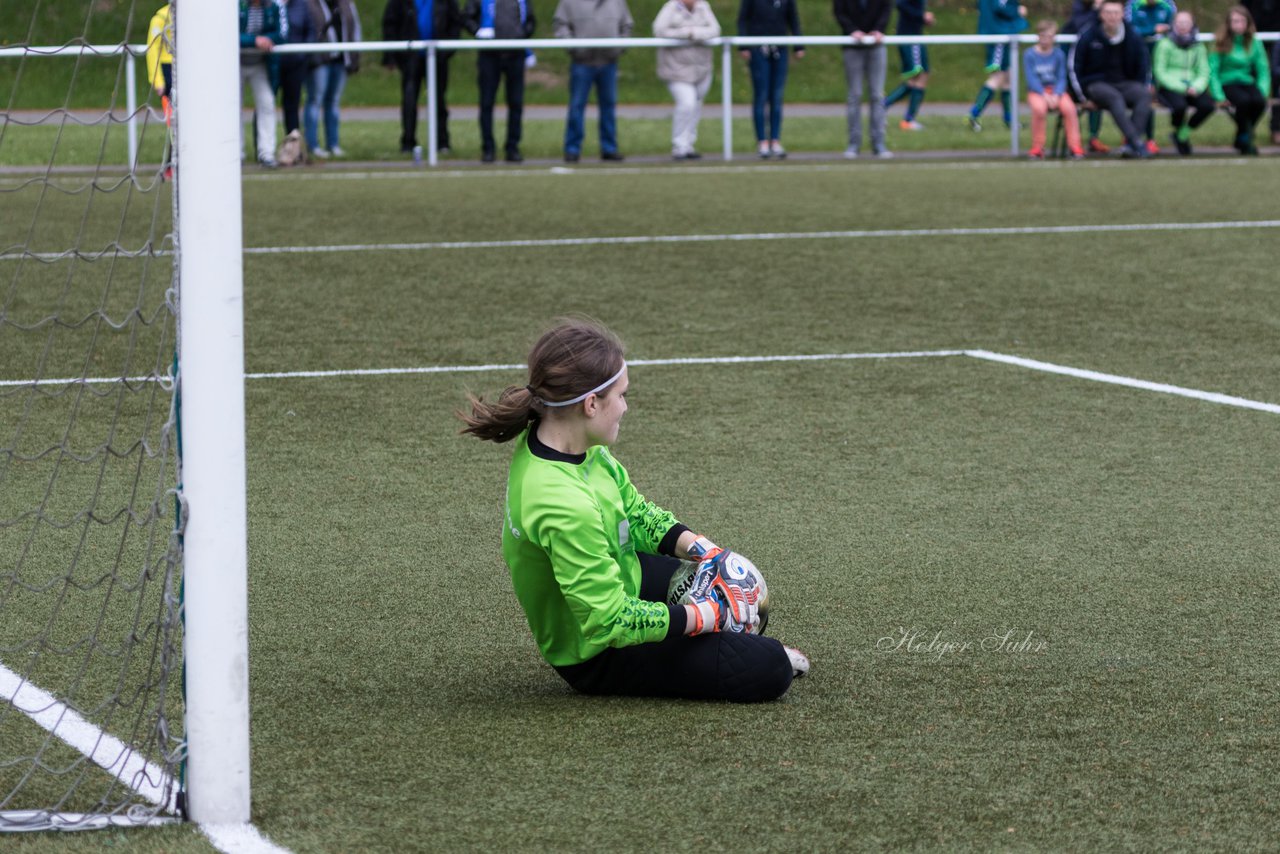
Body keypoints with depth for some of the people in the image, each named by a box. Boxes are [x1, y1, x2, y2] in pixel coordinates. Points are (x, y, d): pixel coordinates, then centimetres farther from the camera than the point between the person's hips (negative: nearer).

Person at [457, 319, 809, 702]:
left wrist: (700, 549, -6)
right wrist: (708, 617, -22)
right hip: (596, 655, -9)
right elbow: (611, 623, -32)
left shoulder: (548, 438, -11)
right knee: (770, 671, -11)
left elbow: (633, 509, 6)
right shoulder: (565, 506, -39)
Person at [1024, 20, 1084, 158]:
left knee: (1069, 107, -28)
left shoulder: (1058, 54, 5)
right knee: (1039, 108, -35)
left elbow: (1062, 78, 2)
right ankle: (1037, 148, -22)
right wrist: (1045, 96, -20)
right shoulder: (1029, 55, -1)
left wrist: (1056, 95, -16)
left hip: (1056, 90, 2)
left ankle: (1074, 146, -19)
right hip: (1036, 91, -2)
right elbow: (1031, 79, -8)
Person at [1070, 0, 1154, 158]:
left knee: (1145, 94, -29)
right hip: (1096, 84, -3)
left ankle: (1130, 145, -38)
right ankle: (1136, 143, -46)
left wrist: (1139, 88, 5)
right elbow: (1074, 67, 3)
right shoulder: (1088, 37, -2)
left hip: (1125, 84, 3)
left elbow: (1142, 67, 16)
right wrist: (1082, 92, -4)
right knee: (1114, 97, -37)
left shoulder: (1132, 38, 5)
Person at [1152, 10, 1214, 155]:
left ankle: (1181, 136, -4)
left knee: (1208, 105, -26)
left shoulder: (1198, 47, 13)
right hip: (1169, 87, -4)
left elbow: (1203, 73, 10)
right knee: (1179, 105, -37)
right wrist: (1181, 87, -17)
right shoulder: (1165, 44, -1)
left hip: (1192, 87, 4)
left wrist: (1195, 87, -13)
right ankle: (1178, 131, 1)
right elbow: (1160, 72, -7)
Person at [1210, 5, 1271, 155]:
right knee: (1243, 100, -35)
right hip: (1227, 83, -3)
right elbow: (1212, 71, -4)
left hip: (1247, 82, 3)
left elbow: (1263, 70, 9)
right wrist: (1219, 96, -14)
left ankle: (1242, 139, -6)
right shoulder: (1223, 43, -2)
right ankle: (1245, 142, -14)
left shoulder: (1254, 43, 7)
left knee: (1259, 101, -30)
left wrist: (1263, 91, -7)